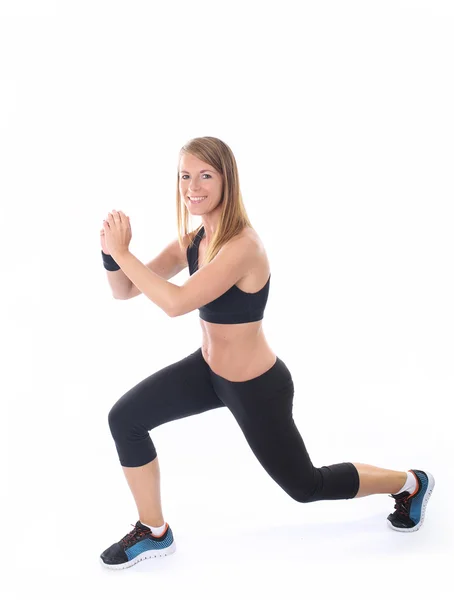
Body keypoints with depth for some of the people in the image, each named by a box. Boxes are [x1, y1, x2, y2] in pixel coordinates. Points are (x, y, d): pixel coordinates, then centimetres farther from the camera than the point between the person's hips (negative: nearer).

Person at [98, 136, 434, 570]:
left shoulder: (243, 246, -29)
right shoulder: (192, 240, -3)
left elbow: (175, 303, -38)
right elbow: (124, 291, -1)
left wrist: (123, 252, -31)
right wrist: (111, 253, -21)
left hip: (256, 386, -7)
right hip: (208, 368, 7)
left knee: (305, 486, 13)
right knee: (124, 418, -3)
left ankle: (410, 483, 38)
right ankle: (153, 533, 16)